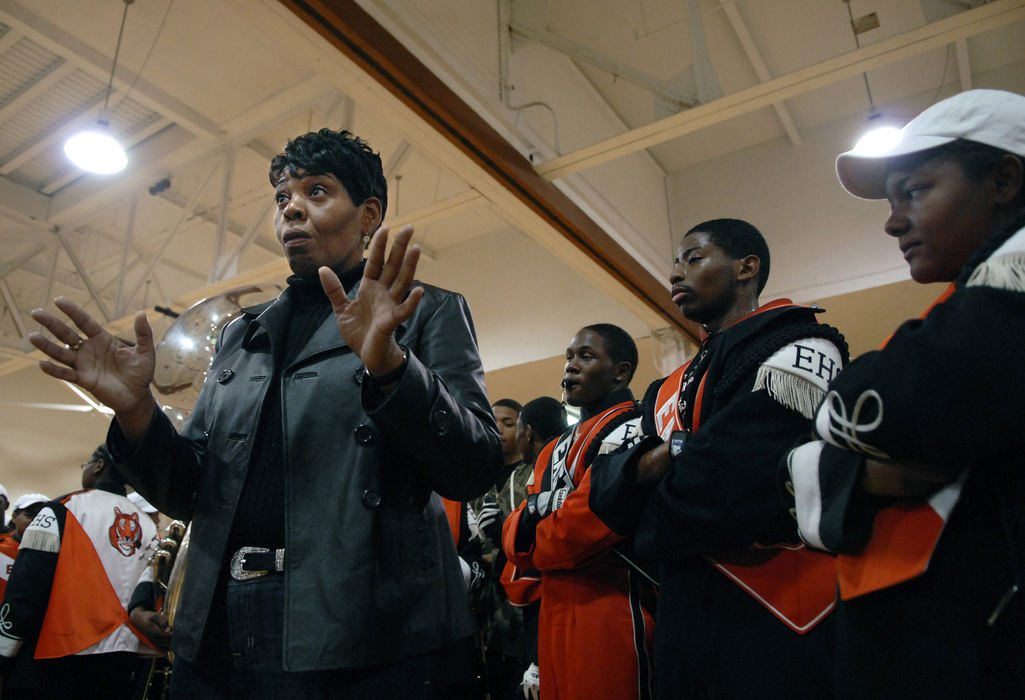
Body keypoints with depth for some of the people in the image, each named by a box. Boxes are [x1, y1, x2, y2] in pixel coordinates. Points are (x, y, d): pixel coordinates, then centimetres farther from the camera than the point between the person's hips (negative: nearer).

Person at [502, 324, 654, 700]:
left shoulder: (629, 430, -12)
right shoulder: (557, 447, 18)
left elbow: (589, 523, -24)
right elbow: (516, 529, 15)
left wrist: (533, 547, -4)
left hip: (609, 612, -8)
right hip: (554, 612, 8)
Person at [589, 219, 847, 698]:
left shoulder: (796, 346, -7)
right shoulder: (667, 392, 16)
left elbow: (742, 471, -22)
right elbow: (607, 488, 9)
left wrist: (655, 534, -6)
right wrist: (669, 455, -12)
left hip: (770, 620, -7)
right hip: (679, 622, 7)